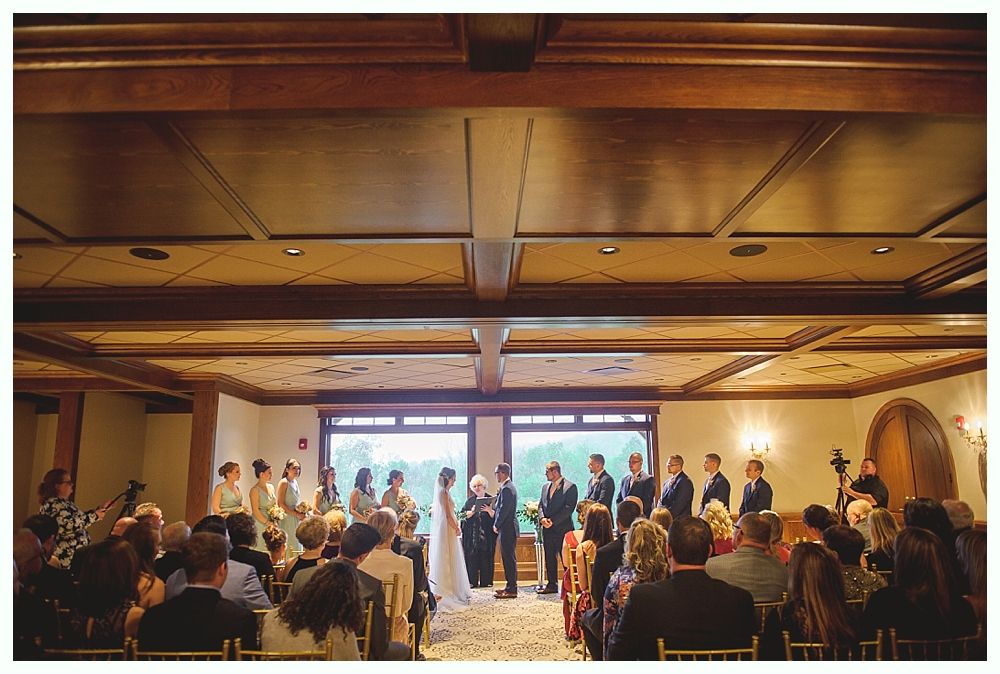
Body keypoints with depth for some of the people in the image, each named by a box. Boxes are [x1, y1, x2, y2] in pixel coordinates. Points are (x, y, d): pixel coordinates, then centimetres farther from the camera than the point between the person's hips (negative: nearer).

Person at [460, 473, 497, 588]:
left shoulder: (490, 499, 6)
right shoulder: (470, 500, 11)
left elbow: (494, 515, 0)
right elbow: (464, 514, 2)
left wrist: (489, 510, -18)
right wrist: (472, 512, -15)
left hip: (487, 533, -1)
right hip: (472, 534, 1)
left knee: (486, 557, -1)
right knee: (472, 557, -3)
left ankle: (486, 581, 6)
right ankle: (472, 581, 1)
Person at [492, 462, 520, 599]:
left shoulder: (507, 489, -18)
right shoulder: (508, 486, 15)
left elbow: (504, 510, -21)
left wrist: (496, 525, -11)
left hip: (507, 529, -10)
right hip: (508, 528, 10)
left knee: (509, 558, -5)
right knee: (508, 558, 15)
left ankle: (511, 590, 0)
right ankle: (510, 586, 23)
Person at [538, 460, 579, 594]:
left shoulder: (570, 487, -8)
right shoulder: (545, 487, 15)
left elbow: (569, 508, -15)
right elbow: (541, 505, 14)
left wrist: (553, 521, -17)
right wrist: (542, 518, -6)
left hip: (563, 528, -7)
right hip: (548, 529, 7)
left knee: (566, 558, -2)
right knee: (549, 558, 11)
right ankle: (552, 585, 21)